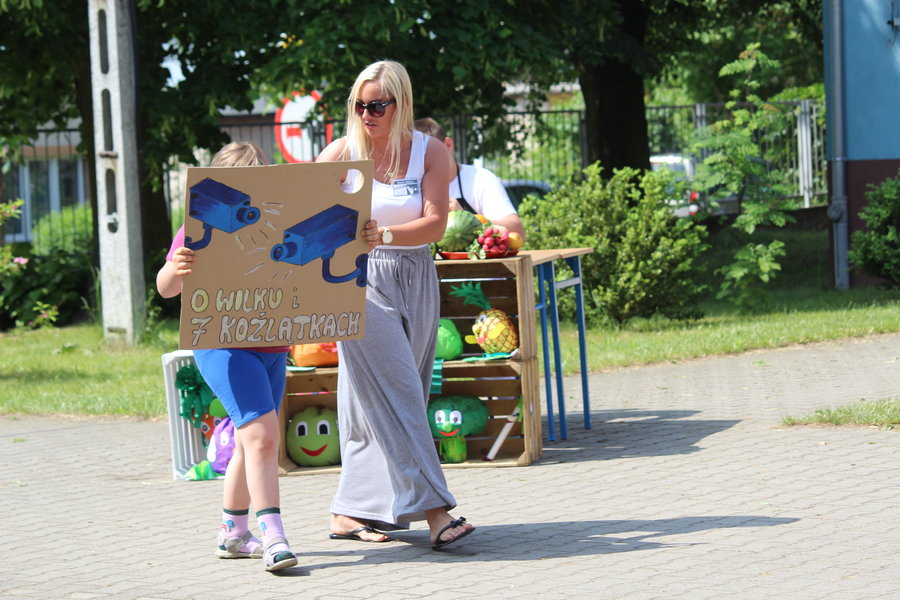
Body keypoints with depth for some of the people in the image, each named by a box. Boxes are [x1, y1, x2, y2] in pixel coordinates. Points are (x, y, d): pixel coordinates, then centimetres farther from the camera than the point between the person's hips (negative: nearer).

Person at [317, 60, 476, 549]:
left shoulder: (430, 152, 1)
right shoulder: (342, 152, -1)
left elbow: (436, 223, -8)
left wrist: (384, 235, -24)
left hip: (415, 281, 3)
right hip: (360, 278, -3)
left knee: (375, 398, 6)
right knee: (395, 393, -11)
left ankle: (349, 512, 14)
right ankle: (434, 512, -17)